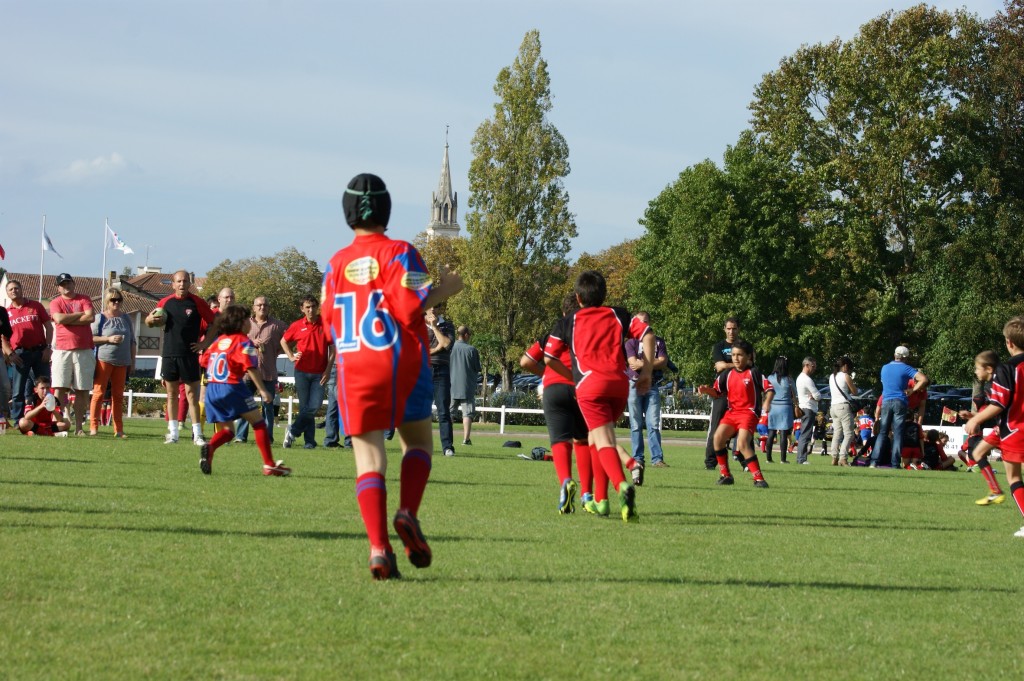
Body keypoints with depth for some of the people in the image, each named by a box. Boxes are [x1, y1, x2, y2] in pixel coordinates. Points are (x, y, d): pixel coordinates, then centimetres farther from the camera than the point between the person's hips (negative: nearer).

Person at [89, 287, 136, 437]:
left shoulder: (126, 318, 16)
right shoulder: (100, 318, 1)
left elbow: (132, 341, 19)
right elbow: (91, 338, -6)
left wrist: (133, 361, 15)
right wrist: (108, 339, -15)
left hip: (122, 362, 5)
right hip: (103, 359, -5)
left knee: (118, 395, 6)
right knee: (99, 392, -7)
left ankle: (118, 429, 7)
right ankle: (93, 427, -6)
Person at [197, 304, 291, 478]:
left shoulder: (218, 340, 16)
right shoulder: (243, 341, -4)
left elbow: (203, 361, 14)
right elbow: (251, 368, -14)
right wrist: (263, 390, -13)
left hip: (212, 389, 6)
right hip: (232, 387, -6)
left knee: (227, 430, 14)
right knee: (258, 423, 6)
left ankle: (210, 447, -19)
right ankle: (269, 465, 2)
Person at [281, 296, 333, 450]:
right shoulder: (297, 326, 2)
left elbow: (332, 349, 3)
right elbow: (283, 341, 18)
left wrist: (328, 370, -4)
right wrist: (291, 356, 3)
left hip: (319, 374, 0)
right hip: (302, 372, 0)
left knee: (315, 407, -9)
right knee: (305, 407, 1)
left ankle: (293, 431, 9)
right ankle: (309, 441, 8)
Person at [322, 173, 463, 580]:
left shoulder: (336, 264, 7)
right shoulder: (400, 254, -4)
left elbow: (329, 324, 9)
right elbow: (410, 310, -13)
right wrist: (442, 291, 2)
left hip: (352, 369, 2)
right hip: (401, 364, -2)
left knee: (369, 459, 0)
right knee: (418, 441, 18)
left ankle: (378, 547, -15)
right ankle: (408, 513, -7)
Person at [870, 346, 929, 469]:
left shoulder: (885, 368, 13)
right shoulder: (906, 369, -2)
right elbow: (924, 379, -13)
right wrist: (913, 390, -3)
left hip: (886, 402, 3)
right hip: (900, 402, -3)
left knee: (882, 432, 6)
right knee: (898, 434, -1)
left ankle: (874, 461, -3)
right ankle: (895, 464, -5)